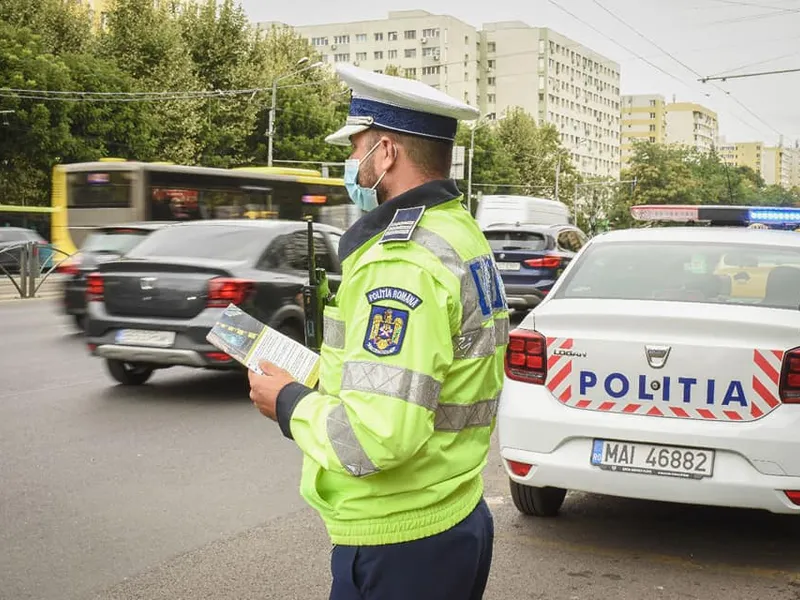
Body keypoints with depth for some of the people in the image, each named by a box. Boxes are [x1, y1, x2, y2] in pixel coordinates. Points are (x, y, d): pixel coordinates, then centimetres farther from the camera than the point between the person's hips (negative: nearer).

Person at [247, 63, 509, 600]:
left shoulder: (401, 261, -22)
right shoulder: (463, 235, 9)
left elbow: (375, 438, -29)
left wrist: (290, 402, -12)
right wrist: (322, 372, 11)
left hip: (398, 550, -9)